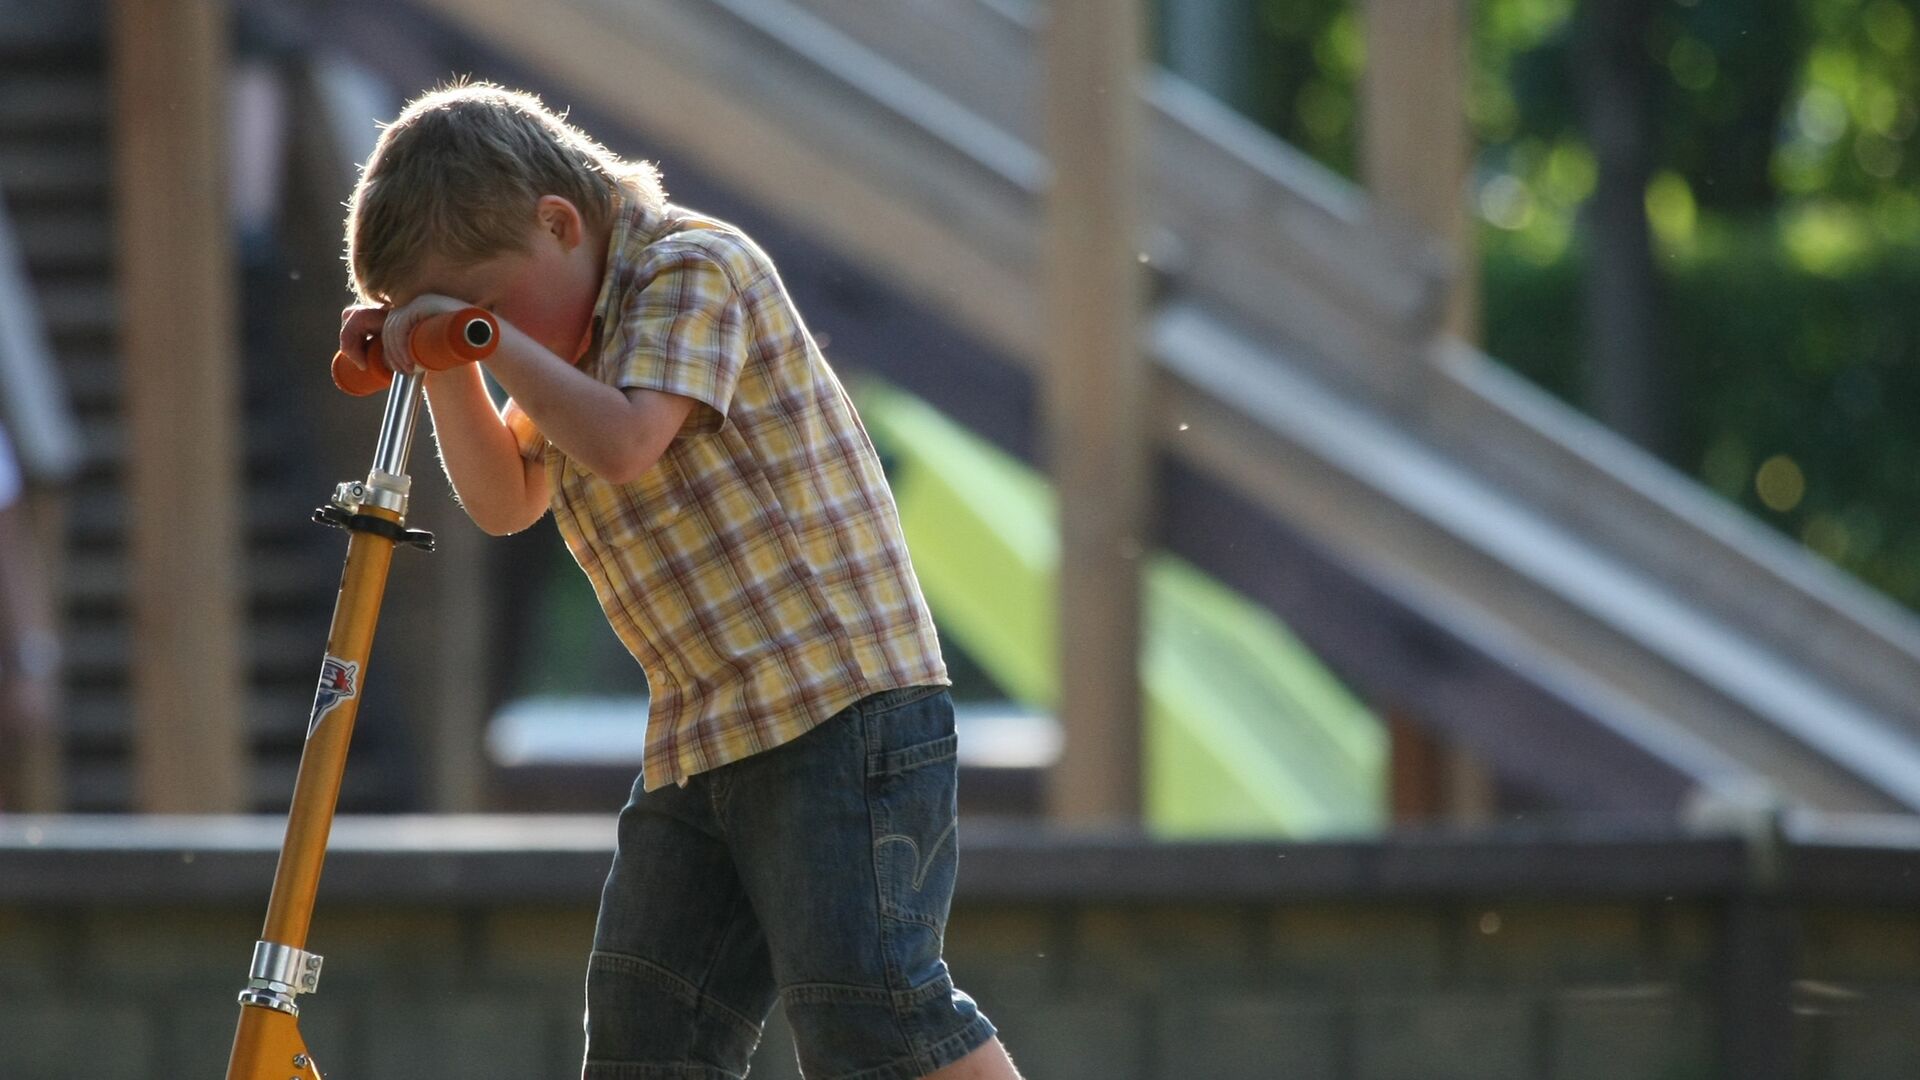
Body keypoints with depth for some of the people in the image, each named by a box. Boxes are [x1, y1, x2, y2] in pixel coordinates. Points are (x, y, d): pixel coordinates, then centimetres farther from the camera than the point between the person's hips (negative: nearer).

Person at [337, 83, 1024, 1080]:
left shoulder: (695, 269, -9)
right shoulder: (582, 334, 19)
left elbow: (625, 443, -24)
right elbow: (506, 501, 28)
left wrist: (493, 338, -13)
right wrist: (445, 372, 12)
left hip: (842, 705, -10)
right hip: (701, 734, 10)